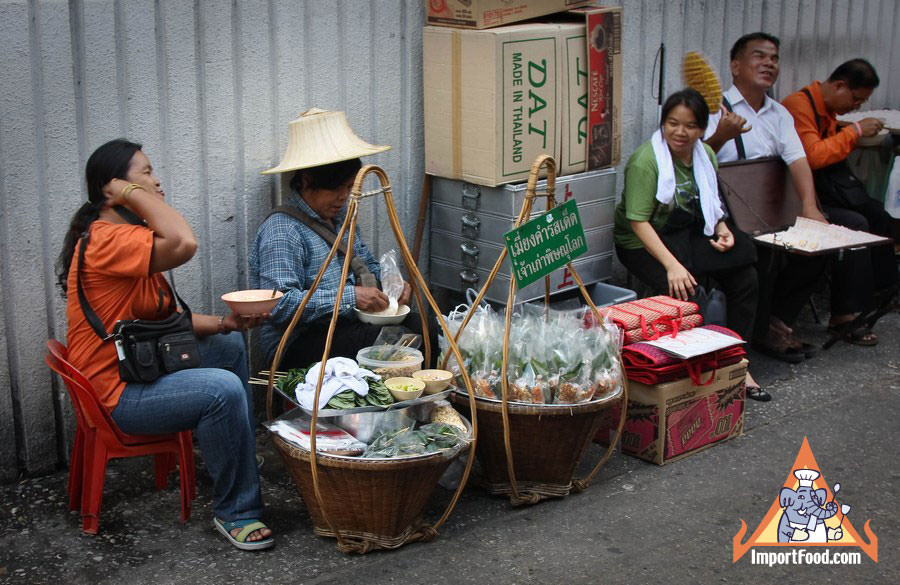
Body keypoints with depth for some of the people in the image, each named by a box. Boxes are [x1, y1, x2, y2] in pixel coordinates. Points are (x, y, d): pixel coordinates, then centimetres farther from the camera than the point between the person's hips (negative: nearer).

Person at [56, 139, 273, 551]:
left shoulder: (126, 235, 13)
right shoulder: (105, 239, -21)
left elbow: (167, 318, 12)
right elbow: (183, 244, -39)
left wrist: (225, 323, -3)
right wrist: (134, 193, -24)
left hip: (142, 369, 11)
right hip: (116, 394, -11)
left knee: (229, 345, 19)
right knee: (223, 389, -28)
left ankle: (240, 453, 30)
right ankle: (235, 512, -13)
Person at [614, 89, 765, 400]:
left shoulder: (705, 155, 7)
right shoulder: (645, 160, -17)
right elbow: (638, 221, -23)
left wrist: (723, 230, -3)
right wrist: (671, 264, -32)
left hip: (691, 233, 6)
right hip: (643, 242, -6)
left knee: (744, 274, -15)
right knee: (680, 289, -32)